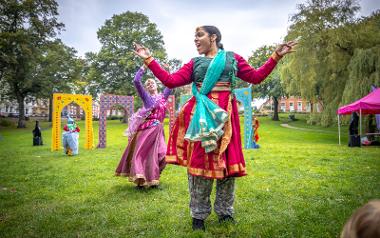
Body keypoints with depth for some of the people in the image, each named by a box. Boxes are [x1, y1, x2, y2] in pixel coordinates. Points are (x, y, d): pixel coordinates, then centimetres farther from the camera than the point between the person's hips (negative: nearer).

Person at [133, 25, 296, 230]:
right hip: (201, 115, 0)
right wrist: (149, 60, 4)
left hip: (225, 115, 0)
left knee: (227, 162, 3)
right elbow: (171, 80, 5)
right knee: (199, 162, -1)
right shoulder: (194, 63, 14)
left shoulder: (233, 58, 14)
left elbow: (256, 77, 12)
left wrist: (275, 56, 6)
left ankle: (225, 212, 20)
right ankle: (198, 215, 13)